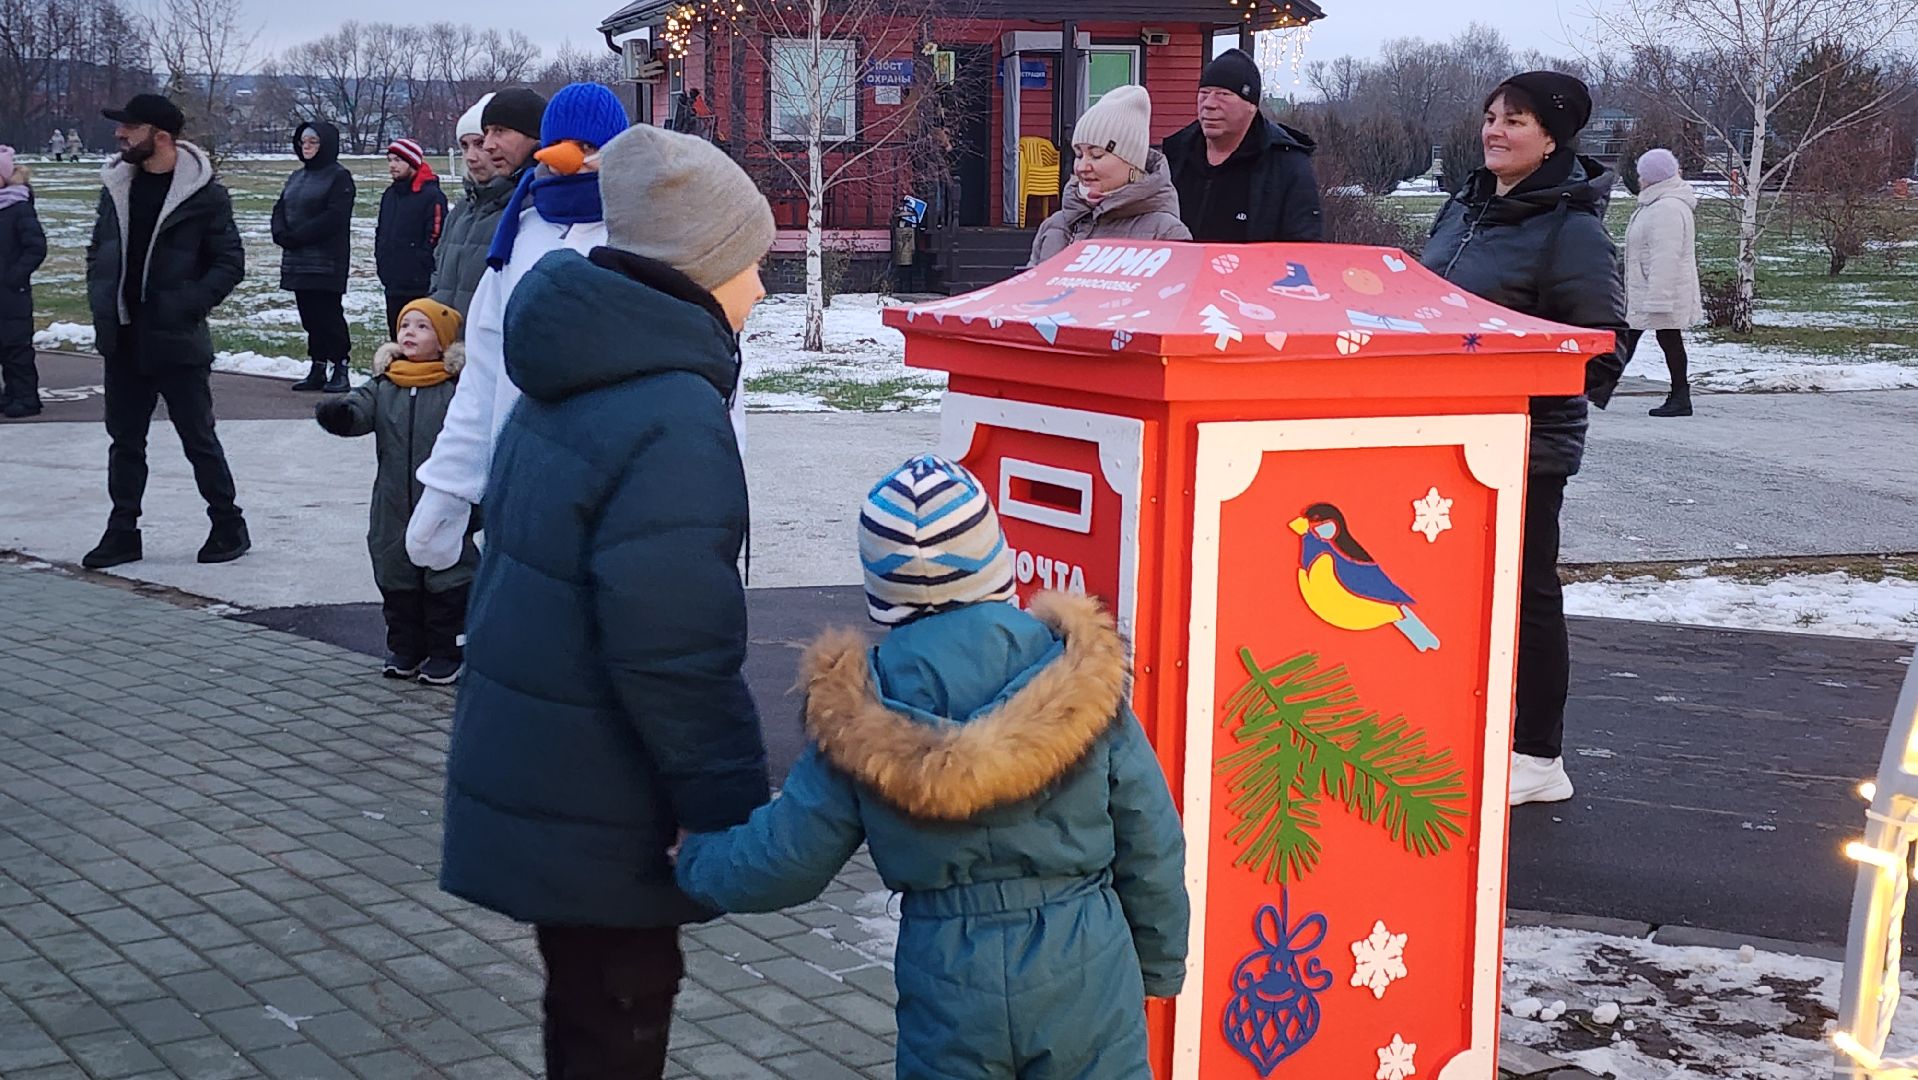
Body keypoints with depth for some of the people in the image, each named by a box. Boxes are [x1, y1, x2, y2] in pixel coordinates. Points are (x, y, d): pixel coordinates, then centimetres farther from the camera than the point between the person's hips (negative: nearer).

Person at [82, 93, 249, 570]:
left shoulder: (203, 194, -11)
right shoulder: (117, 185, 7)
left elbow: (230, 262, -9)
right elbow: (98, 249, 16)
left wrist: (189, 306, -17)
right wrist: (101, 301, 4)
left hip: (177, 342, -6)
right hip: (123, 340, 6)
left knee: (198, 438, 3)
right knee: (125, 440, 12)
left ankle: (229, 527, 17)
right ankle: (122, 533, 21)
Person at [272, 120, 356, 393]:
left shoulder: (339, 177, -6)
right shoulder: (297, 176, 19)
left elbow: (334, 217, -16)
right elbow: (280, 209, 16)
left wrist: (297, 235, -16)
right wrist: (281, 233, -5)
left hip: (326, 263, -7)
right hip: (297, 261, 7)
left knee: (329, 315, -7)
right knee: (310, 316, 9)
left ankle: (340, 370, -1)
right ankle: (317, 368, 14)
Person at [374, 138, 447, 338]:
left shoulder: (431, 196, -10)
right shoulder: (390, 194, 16)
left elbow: (435, 239, -14)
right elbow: (381, 231, 25)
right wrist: (380, 258, 13)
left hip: (419, 285, -8)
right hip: (393, 283, 8)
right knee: (396, 333, 12)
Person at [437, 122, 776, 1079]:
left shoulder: (571, 382, 7)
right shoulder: (673, 423, -24)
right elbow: (676, 655, -27)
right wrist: (732, 810, -17)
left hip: (530, 774, 9)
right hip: (599, 811, -9)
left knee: (592, 1002, 23)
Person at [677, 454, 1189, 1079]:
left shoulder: (861, 723, -10)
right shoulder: (1081, 681, -10)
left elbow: (781, 863, 0)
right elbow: (1150, 845, -2)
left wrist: (695, 859, 21)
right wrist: (1159, 966, 14)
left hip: (948, 987, 1)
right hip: (1084, 978, 0)